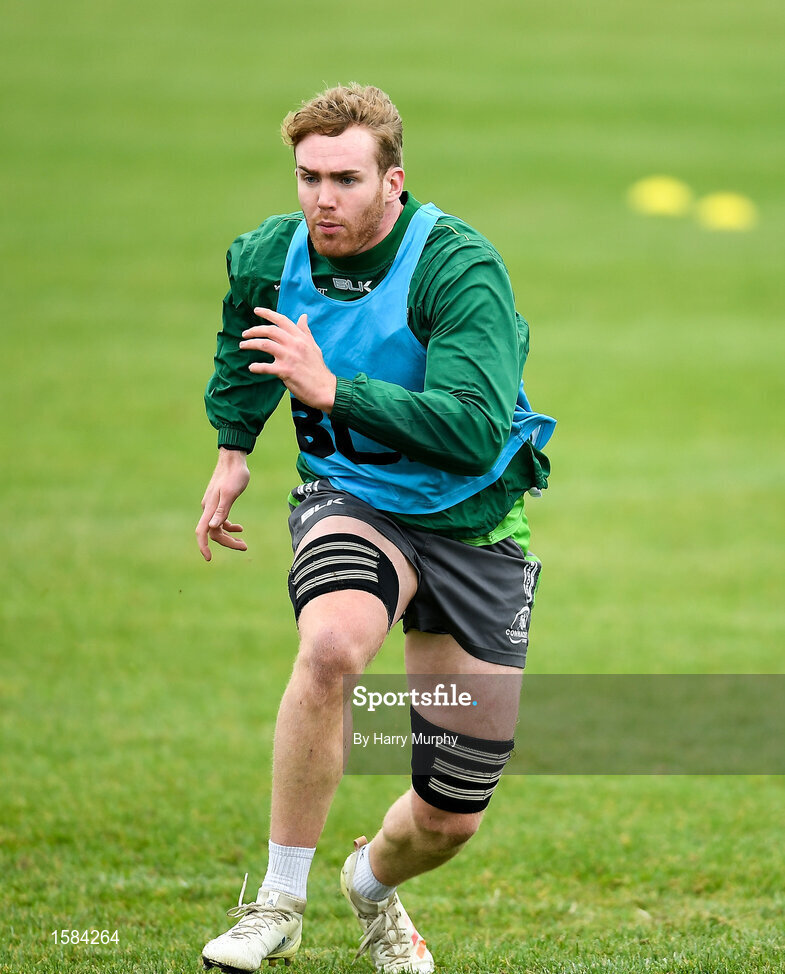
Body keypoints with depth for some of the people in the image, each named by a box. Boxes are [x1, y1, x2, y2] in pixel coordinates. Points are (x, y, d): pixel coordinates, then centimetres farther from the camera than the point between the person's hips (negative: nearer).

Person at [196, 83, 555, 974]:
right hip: (352, 500, 1)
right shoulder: (270, 257, -6)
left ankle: (372, 884, 42)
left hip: (473, 524, -1)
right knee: (333, 643, -38)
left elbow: (476, 432, -35)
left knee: (449, 817, 3)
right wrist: (233, 447, 23)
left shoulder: (461, 271, -23)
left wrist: (331, 390, -39)